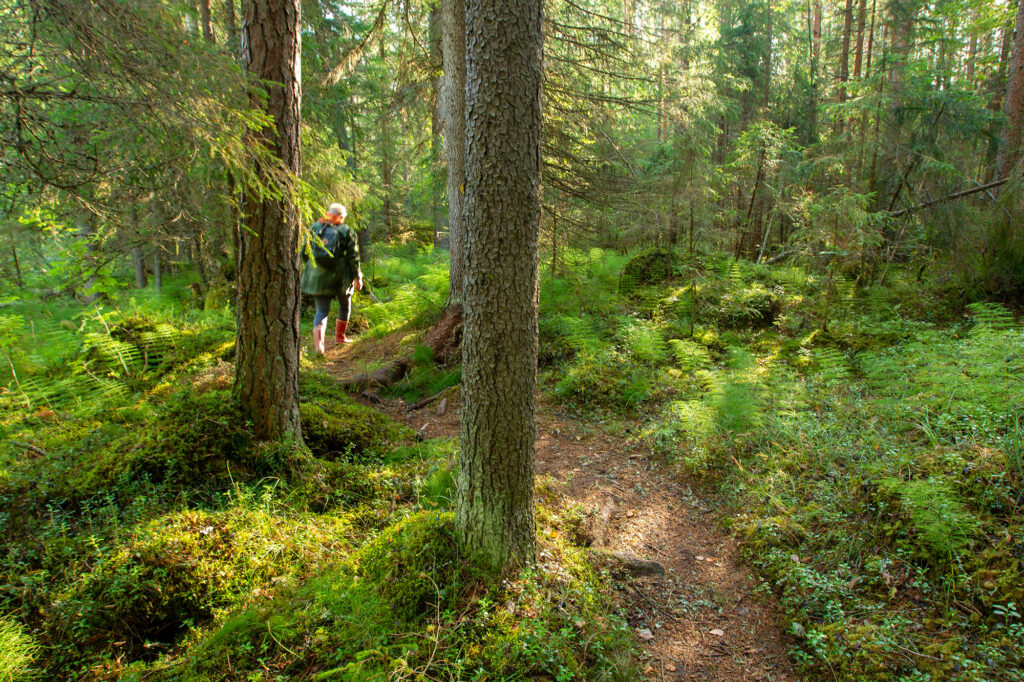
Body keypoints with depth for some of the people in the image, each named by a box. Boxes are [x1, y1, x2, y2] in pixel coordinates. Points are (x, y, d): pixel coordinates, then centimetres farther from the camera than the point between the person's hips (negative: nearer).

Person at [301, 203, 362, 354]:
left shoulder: (315, 227, 5)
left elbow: (304, 253, 7)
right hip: (339, 277, -2)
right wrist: (357, 277, 2)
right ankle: (340, 336, 34)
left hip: (317, 276, 2)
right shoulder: (346, 231, -2)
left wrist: (309, 268, 22)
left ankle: (318, 341, -18)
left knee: (322, 310, 5)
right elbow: (353, 256, -5)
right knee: (344, 305, 23)